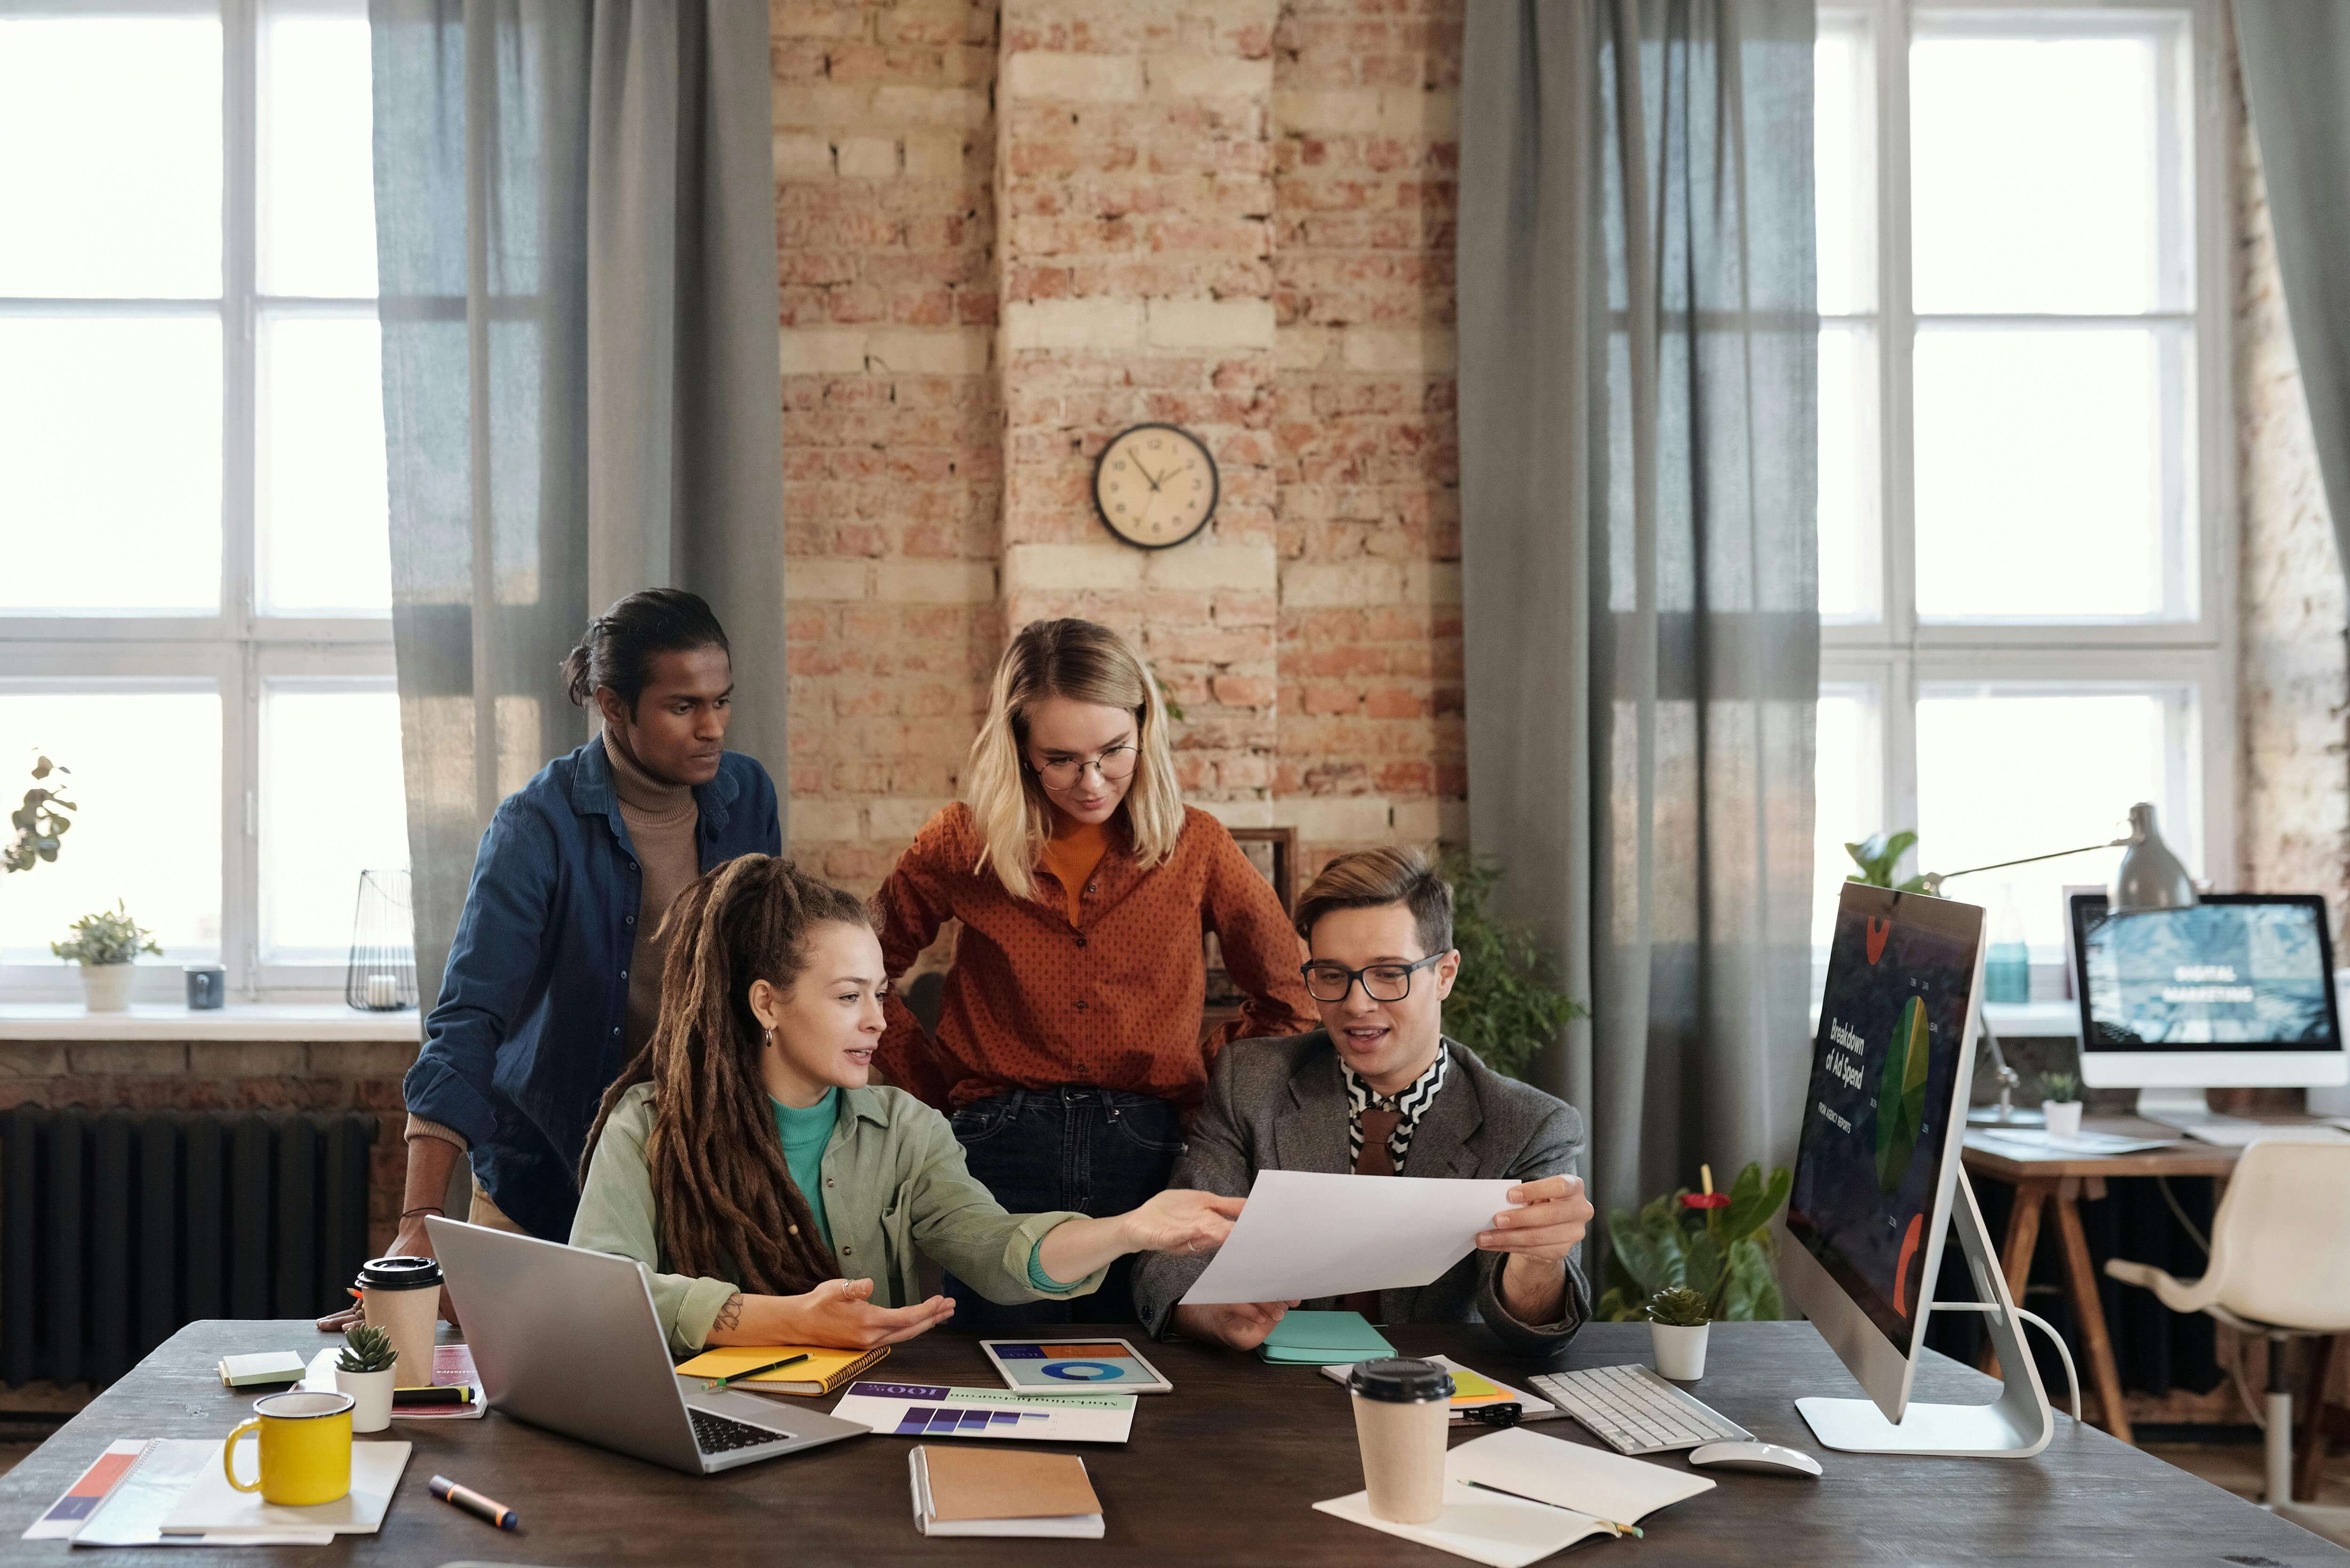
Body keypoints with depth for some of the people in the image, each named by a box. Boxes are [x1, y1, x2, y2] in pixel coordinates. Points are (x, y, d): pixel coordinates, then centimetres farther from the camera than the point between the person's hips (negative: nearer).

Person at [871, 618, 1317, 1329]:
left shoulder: (1196, 846, 4)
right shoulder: (964, 844, 3)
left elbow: (1289, 998, 13)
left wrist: (1201, 1080, 4)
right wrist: (942, 1088, 6)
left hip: (1149, 1156, 1)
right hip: (1003, 1156, 0)